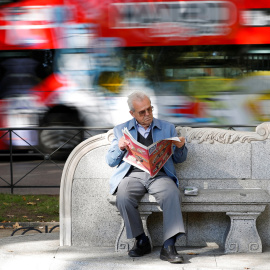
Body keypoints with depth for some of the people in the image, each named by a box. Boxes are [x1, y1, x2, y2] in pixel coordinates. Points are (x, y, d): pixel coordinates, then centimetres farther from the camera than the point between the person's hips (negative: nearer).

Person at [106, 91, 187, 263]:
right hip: (133, 174, 0)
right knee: (123, 198, -32)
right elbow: (110, 161, 15)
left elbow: (179, 159, 18)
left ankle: (168, 247, -32)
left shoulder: (167, 128, 19)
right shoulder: (121, 130, 18)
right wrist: (119, 148, -6)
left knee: (173, 195, -33)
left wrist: (180, 147, -4)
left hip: (159, 174, 0)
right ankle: (142, 241, -13)